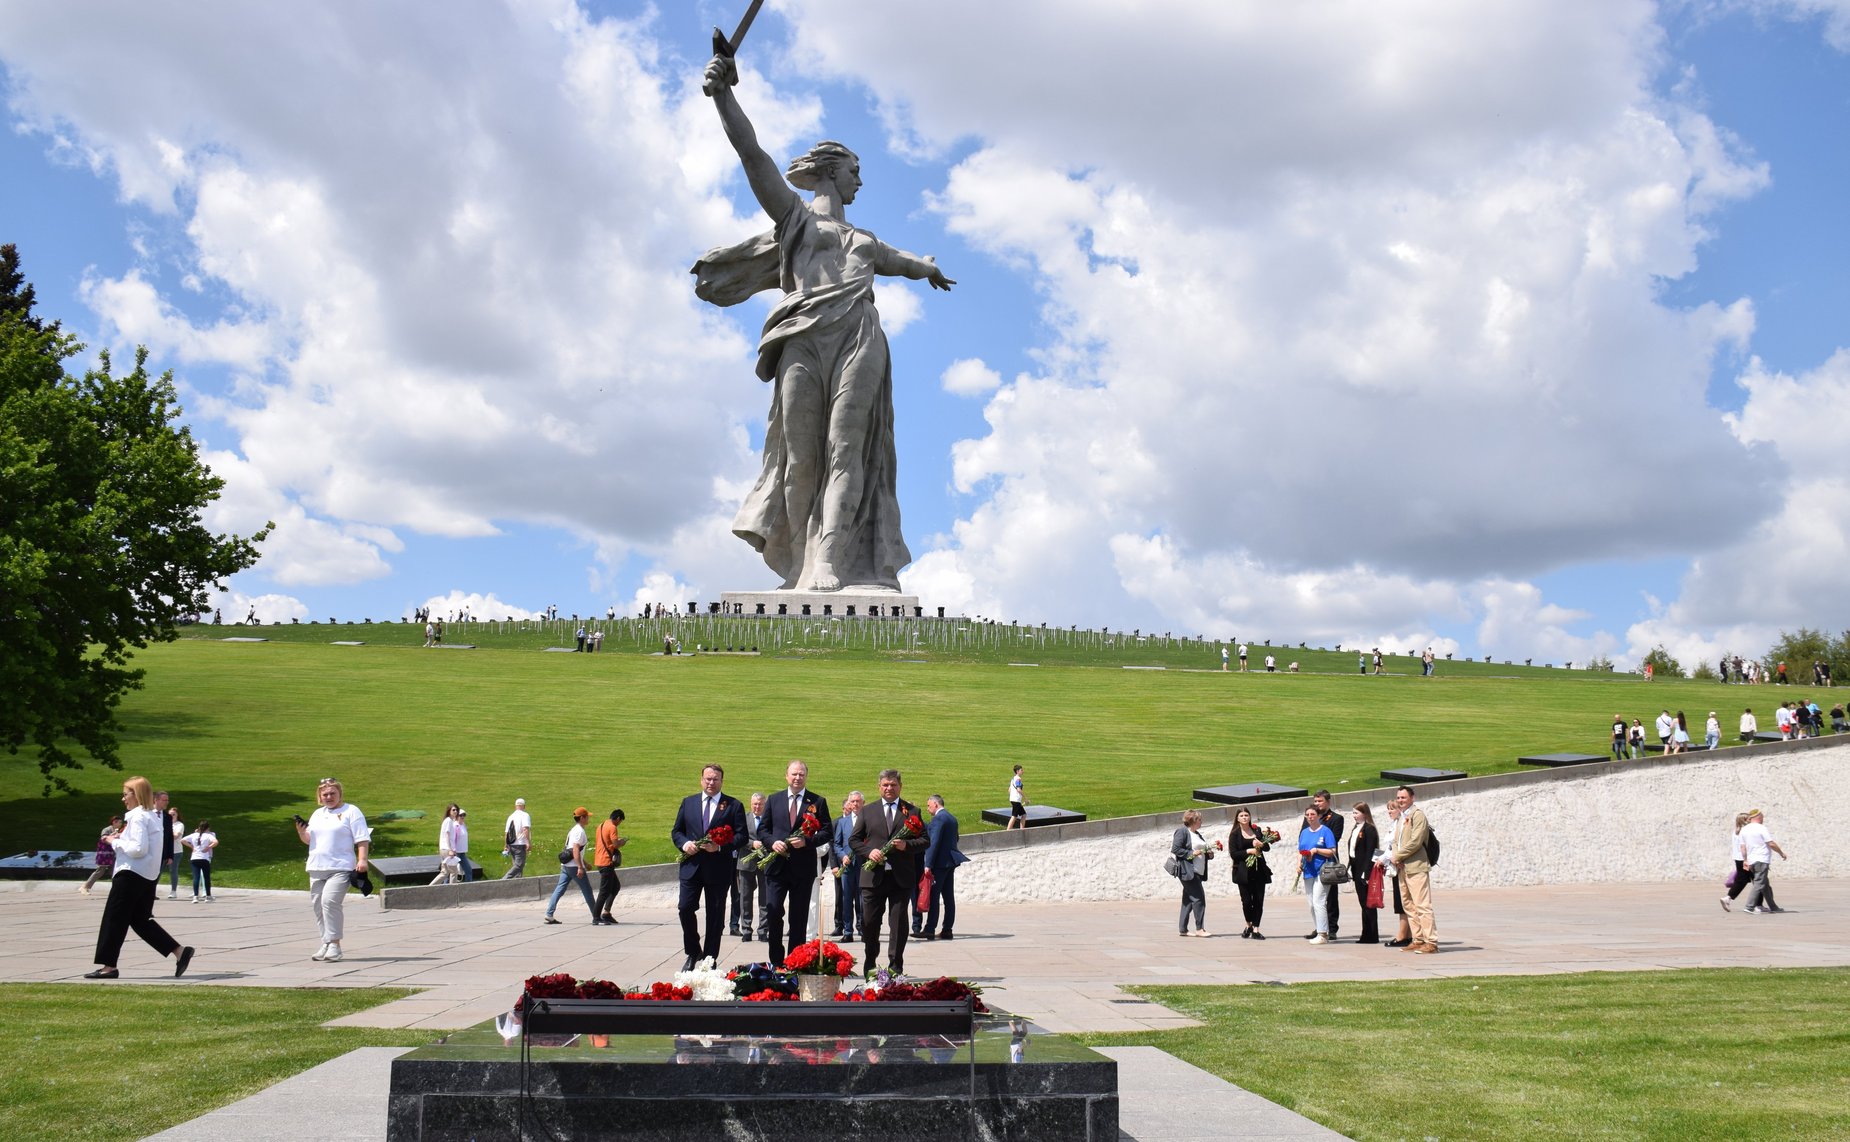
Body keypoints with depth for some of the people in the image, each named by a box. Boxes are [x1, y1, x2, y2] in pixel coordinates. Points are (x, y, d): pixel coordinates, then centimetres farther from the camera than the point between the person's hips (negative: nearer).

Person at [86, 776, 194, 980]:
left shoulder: (138, 817, -15)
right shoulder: (154, 816, 16)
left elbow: (139, 849, -22)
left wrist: (116, 842, -9)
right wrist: (121, 840, 12)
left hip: (132, 874, -10)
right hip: (149, 876, 10)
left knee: (114, 919, 0)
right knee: (141, 920, 13)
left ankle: (108, 966, 4)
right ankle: (179, 951, 6)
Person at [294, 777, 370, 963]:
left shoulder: (351, 812, 1)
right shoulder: (317, 814, 20)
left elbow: (362, 839, -5)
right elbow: (308, 840, 22)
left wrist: (362, 860, -16)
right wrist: (301, 831, 1)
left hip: (340, 868, -7)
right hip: (316, 868, 7)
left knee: (330, 901, -20)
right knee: (318, 904, 6)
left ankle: (334, 945, -16)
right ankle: (326, 944, 17)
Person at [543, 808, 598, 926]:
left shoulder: (573, 830, 18)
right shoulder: (580, 831, -12)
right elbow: (575, 850, -21)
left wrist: (585, 863, 32)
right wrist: (580, 867, -24)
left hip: (565, 866, 9)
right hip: (574, 866, -9)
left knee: (559, 890, 6)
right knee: (587, 891, 0)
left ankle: (549, 915, 0)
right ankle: (596, 917, 5)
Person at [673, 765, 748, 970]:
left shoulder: (733, 805, 3)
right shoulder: (688, 803, 12)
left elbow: (741, 836, -2)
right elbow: (676, 831, 13)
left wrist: (721, 846, -17)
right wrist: (684, 843, -8)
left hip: (718, 867, -2)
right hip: (692, 866, 2)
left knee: (715, 914, 3)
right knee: (685, 908, -5)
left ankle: (710, 959, 12)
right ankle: (693, 952, 15)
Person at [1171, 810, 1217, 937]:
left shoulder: (1198, 834, 22)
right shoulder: (1182, 832, -6)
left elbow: (1203, 852, 28)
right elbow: (1175, 849, -14)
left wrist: (1209, 854, 8)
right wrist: (1191, 853, -18)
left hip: (1197, 872, 9)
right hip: (1187, 871, -9)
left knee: (1188, 900, 10)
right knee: (1198, 898, -13)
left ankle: (1182, 929, 13)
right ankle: (1199, 928, -9)